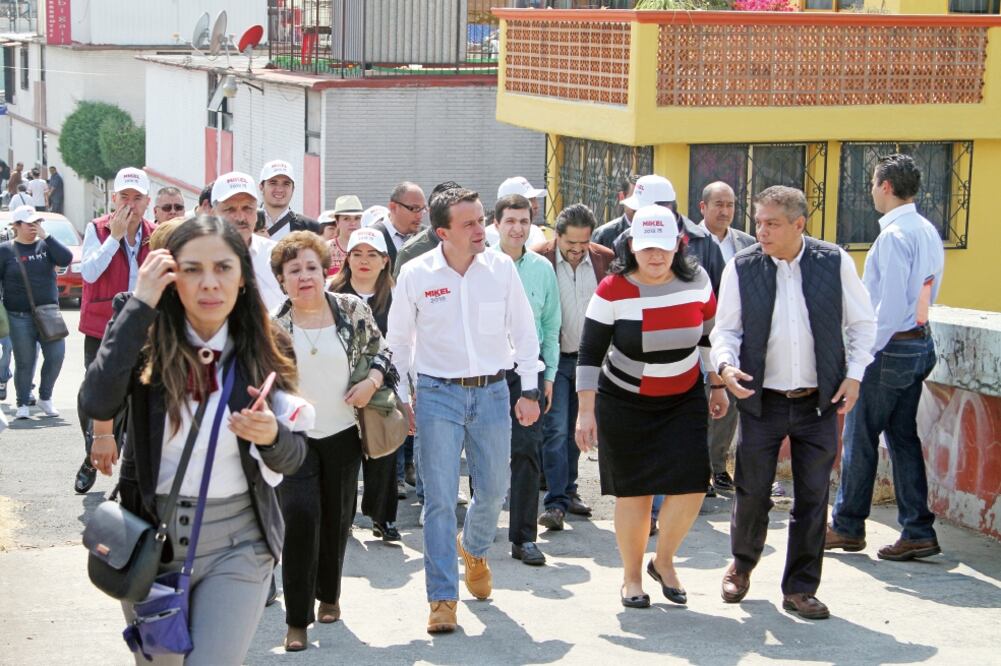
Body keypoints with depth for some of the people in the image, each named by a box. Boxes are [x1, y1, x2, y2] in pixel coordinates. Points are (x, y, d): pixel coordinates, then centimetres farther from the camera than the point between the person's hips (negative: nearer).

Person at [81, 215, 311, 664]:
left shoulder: (262, 352, -4)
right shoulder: (148, 343, -6)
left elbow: (291, 459, 0)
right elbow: (97, 404, -26)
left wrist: (272, 435, -23)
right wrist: (140, 304, -24)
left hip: (235, 543, -1)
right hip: (150, 534, 1)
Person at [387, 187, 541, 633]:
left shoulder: (501, 268, -2)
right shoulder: (415, 274, -5)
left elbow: (523, 331, 7)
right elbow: (398, 340, 6)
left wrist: (530, 390, 4)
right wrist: (400, 397, 5)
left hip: (492, 392, 2)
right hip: (438, 394, -2)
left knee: (493, 490, 10)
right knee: (440, 499, -5)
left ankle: (474, 549, 43)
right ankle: (443, 598, 1)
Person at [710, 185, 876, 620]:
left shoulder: (835, 262, -4)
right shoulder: (741, 268, -5)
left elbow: (861, 323, 6)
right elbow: (726, 328, 3)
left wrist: (854, 375, -3)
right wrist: (726, 365, -16)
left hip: (819, 403, 0)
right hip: (761, 401, 0)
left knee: (812, 498, 5)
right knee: (752, 492, 7)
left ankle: (800, 589, 18)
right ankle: (742, 565, 33)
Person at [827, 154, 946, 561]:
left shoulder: (893, 236, -18)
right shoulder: (928, 232, 11)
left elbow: (891, 305, -22)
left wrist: (867, 351, -17)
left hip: (890, 348, -9)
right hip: (920, 342, 9)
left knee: (859, 439, 3)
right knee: (903, 437, 11)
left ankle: (847, 527, 13)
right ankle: (917, 532, 10)